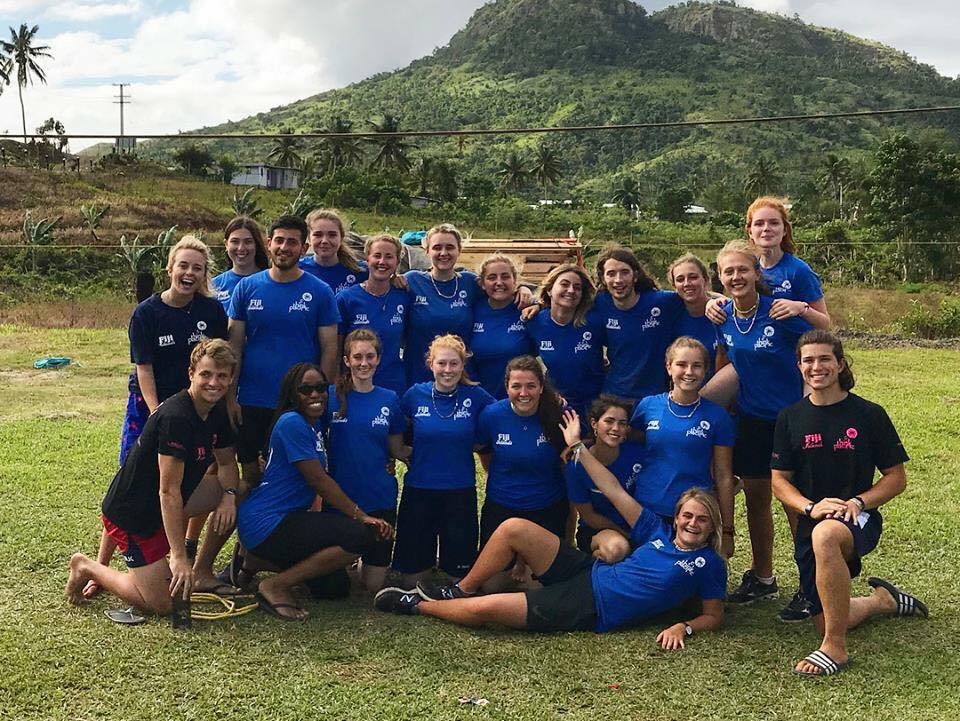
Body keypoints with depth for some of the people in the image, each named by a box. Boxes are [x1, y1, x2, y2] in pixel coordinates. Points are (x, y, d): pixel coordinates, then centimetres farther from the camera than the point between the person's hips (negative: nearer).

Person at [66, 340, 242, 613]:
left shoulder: (218, 413, -1)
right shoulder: (175, 417, -29)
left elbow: (226, 461, 14)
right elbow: (169, 491, -29)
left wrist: (229, 494, -10)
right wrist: (179, 557, -29)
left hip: (161, 506, 9)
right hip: (130, 514, -9)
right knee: (162, 604, -8)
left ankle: (201, 572, 12)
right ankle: (87, 567, 12)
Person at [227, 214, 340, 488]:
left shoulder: (320, 292, -1)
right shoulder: (247, 287, 3)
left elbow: (329, 349, 0)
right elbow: (235, 346, 4)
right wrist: (230, 396, -1)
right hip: (252, 402, 2)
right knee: (251, 472, 11)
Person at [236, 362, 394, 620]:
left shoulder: (315, 424, 13)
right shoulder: (292, 422, -15)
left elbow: (321, 479, 16)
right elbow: (318, 480, -16)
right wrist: (361, 516, -14)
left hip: (287, 519, 10)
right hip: (265, 523, -10)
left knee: (335, 588, 13)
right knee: (362, 535, -22)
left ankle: (254, 559, 19)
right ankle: (276, 586, -14)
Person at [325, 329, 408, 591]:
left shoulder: (389, 400, 1)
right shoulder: (332, 396, -5)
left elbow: (397, 450, 6)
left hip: (380, 498, 1)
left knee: (374, 585, 6)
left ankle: (364, 556, 38)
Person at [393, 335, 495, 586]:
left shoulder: (475, 396, -4)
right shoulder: (415, 395, -1)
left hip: (461, 492, -1)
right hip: (419, 490, 1)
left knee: (459, 572, 7)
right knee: (412, 577, 7)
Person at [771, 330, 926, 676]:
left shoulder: (869, 414, -3)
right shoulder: (790, 418, 4)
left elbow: (896, 478, 0)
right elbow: (779, 479, 5)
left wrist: (858, 502, -18)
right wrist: (810, 507, -15)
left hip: (857, 518, -4)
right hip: (810, 525, 5)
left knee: (825, 535, -41)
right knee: (825, 621, 3)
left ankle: (835, 648, -30)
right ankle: (882, 600, 36)